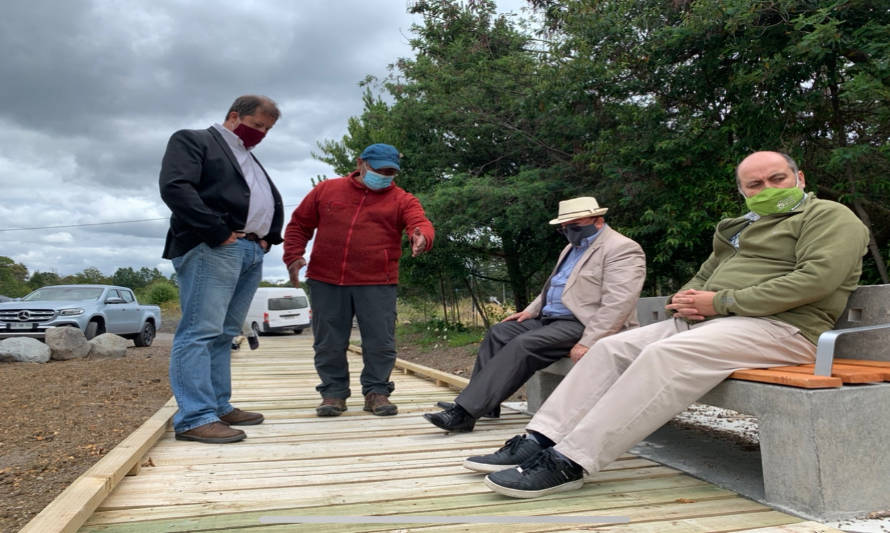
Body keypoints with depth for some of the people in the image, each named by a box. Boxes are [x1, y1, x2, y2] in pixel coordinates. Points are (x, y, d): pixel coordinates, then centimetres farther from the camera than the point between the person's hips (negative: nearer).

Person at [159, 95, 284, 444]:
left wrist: (269, 237, 13)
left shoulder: (250, 160, 29)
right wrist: (218, 232, -17)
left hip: (252, 254, 9)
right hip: (212, 249, -8)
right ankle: (195, 418, -13)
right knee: (200, 332, -12)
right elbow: (175, 187, -12)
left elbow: (275, 202, 33)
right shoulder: (192, 141, 4)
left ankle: (220, 408, 14)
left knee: (223, 335, 9)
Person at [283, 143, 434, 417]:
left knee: (380, 343, 0)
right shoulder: (326, 190, 11)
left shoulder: (402, 200, 7)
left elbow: (420, 223, -11)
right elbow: (299, 224, 16)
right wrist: (293, 256, 0)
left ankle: (376, 392, 15)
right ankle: (334, 392, 20)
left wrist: (421, 237, -35)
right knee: (329, 343, 6)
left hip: (377, 284, -1)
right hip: (326, 281, 1)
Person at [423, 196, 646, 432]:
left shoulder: (623, 249, -10)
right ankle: (474, 402, -9)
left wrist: (587, 343, -27)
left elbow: (617, 304, -20)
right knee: (499, 332, -7)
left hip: (581, 324, -9)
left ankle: (465, 413, -28)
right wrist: (530, 311, 10)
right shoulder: (572, 248, 20)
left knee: (523, 345, -26)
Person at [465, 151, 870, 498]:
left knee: (664, 356, -33)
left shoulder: (830, 216, 2)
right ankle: (539, 441, -15)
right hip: (710, 322, 8)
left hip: (780, 326, -8)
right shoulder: (739, 228, 27)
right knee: (613, 348, -9)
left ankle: (570, 463, -34)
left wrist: (720, 301, -15)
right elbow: (704, 277, 29)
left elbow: (817, 278, -15)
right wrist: (687, 301, 2)